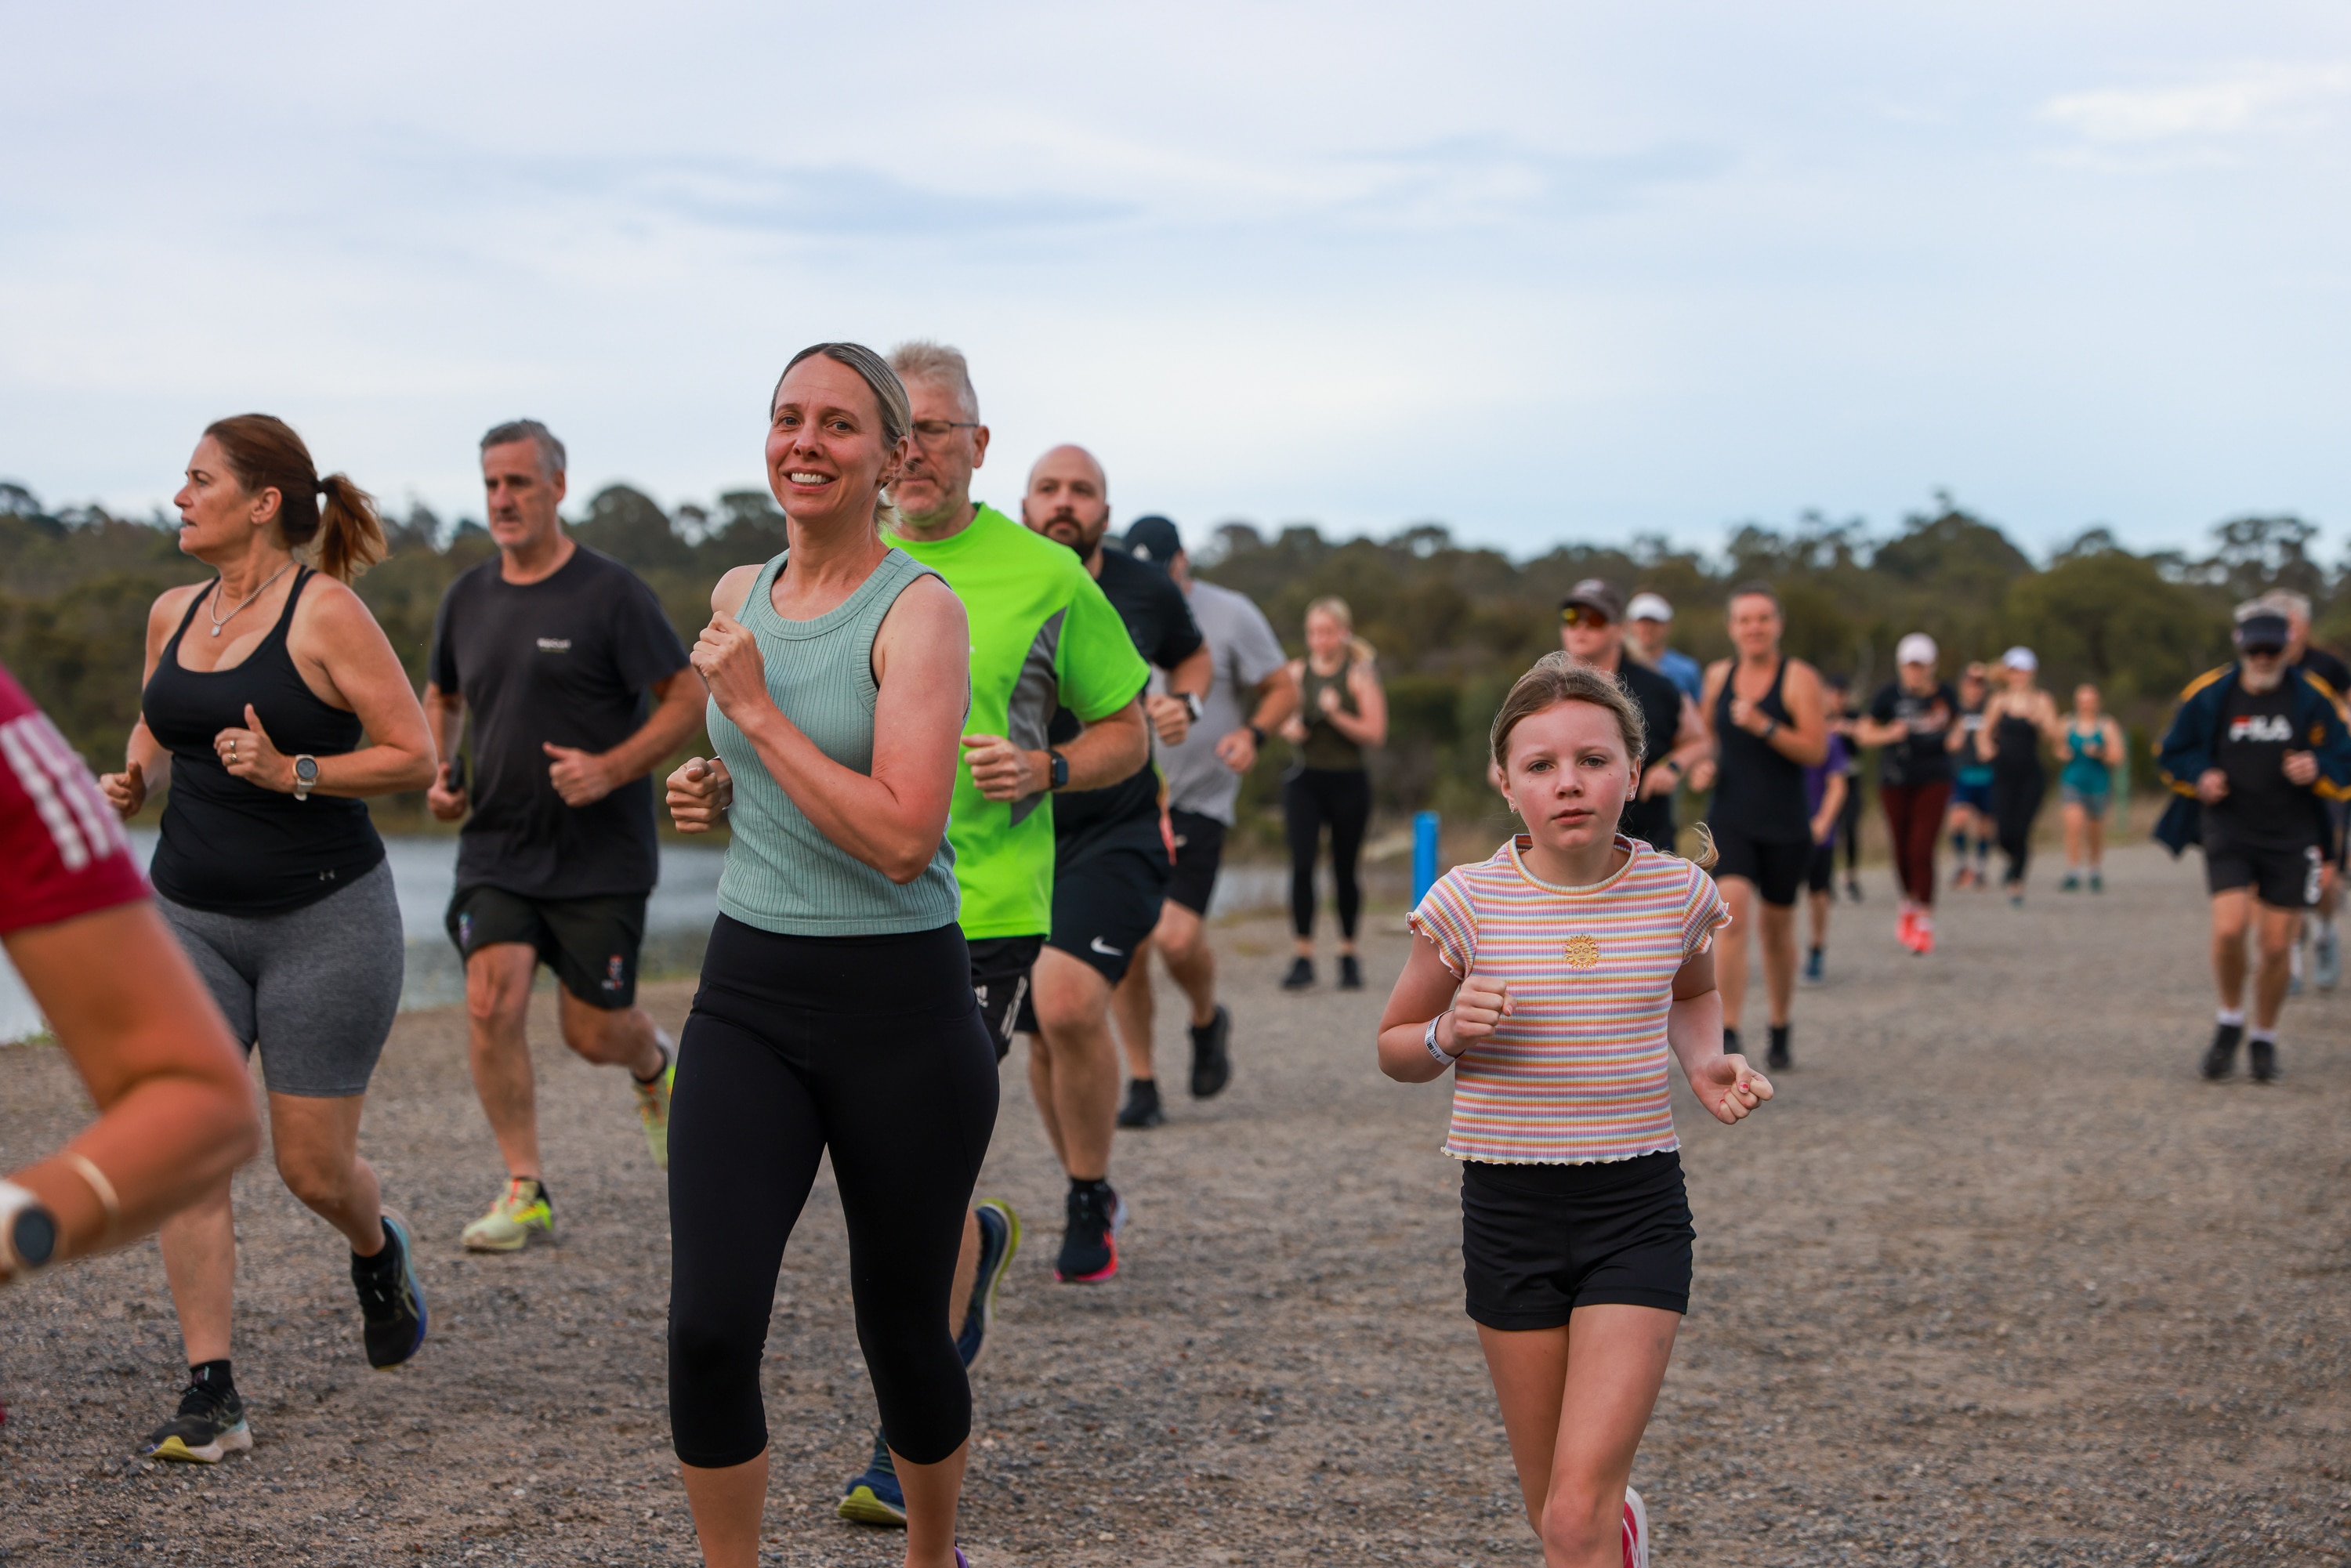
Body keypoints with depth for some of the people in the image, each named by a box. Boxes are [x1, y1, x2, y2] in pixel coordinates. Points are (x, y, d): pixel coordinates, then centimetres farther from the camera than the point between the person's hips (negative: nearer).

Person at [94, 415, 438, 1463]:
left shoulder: (325, 612, -12)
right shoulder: (173, 616, 7)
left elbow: (415, 756, -12)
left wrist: (293, 774, -23)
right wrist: (134, 781, 2)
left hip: (324, 917, -5)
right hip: (191, 915, 5)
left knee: (313, 1168, 2)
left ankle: (377, 1254, 38)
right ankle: (210, 1398, -1)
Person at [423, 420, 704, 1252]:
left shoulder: (611, 593, -9)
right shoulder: (467, 598, 7)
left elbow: (687, 698, -8)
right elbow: (442, 696, 24)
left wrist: (609, 770, -21)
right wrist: (436, 770, 5)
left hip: (600, 855, -4)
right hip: (495, 847, 4)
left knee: (593, 1032, 2)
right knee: (492, 1000, -16)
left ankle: (656, 1071, 40)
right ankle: (525, 1191, -5)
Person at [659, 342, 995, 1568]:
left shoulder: (920, 612, -11)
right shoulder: (739, 595, 8)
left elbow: (901, 836, -22)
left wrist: (754, 708, -18)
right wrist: (709, 791, 5)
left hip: (899, 1007, -4)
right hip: (747, 997, 4)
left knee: (901, 1330, 9)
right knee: (708, 1326, -10)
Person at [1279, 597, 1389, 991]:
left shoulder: (1359, 674, -3)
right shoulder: (1296, 672, 6)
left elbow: (1375, 733, -8)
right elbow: (1283, 718, 16)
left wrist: (1337, 715, -20)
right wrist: (1290, 728, -6)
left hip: (1349, 781, -2)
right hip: (1305, 780, 2)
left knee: (1345, 869, 6)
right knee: (1302, 864, -12)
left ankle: (1349, 954, 22)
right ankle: (1303, 957, -9)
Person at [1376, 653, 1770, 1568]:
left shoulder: (1677, 894, -3)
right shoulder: (1469, 901, -8)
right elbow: (1395, 1049, 5)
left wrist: (1705, 1061, 1)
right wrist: (1449, 1035, -16)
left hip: (1638, 1213, -1)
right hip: (1509, 1210, 1)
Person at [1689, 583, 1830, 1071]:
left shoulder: (1799, 678, -6)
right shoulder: (1718, 675, 6)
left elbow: (1816, 750, -14)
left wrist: (1763, 725, -25)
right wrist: (1704, 764, 4)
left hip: (1784, 827, -2)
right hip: (1729, 819, 2)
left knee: (1776, 927, 10)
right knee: (1734, 909, -20)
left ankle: (1780, 1034, 31)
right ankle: (1728, 1036, -22)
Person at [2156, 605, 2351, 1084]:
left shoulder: (2312, 698, -2)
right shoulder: (2208, 694, -1)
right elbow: (2171, 754, 12)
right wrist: (2200, 777, -8)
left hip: (2291, 839, 0)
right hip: (2228, 832, 0)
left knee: (2276, 946, 0)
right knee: (2229, 928, -19)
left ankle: (2264, 1040, 24)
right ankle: (2230, 1023, 8)